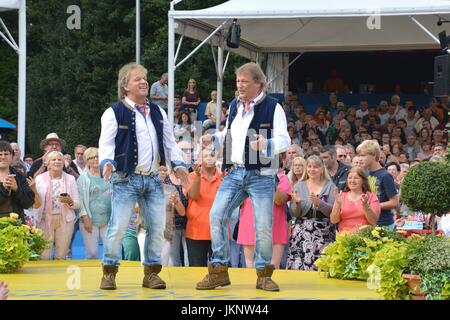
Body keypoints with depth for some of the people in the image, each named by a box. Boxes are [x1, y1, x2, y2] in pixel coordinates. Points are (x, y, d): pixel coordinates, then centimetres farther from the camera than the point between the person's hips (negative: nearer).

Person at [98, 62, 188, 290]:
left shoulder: (158, 113, 16)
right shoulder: (115, 113, -2)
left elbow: (169, 141, 17)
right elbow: (106, 142, -8)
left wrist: (178, 164, 2)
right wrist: (107, 162, -27)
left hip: (153, 179, 5)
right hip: (126, 179, -5)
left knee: (157, 227, 3)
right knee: (118, 227, -11)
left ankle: (151, 272, 14)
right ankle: (109, 272, -1)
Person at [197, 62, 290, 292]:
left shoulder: (272, 107, -5)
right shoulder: (234, 106, 13)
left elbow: (284, 141, -10)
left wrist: (266, 145, -29)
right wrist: (212, 139, 7)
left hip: (261, 176, -5)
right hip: (234, 172, 5)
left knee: (263, 225, -5)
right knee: (217, 215, -5)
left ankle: (263, 274, 11)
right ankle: (219, 271, 3)